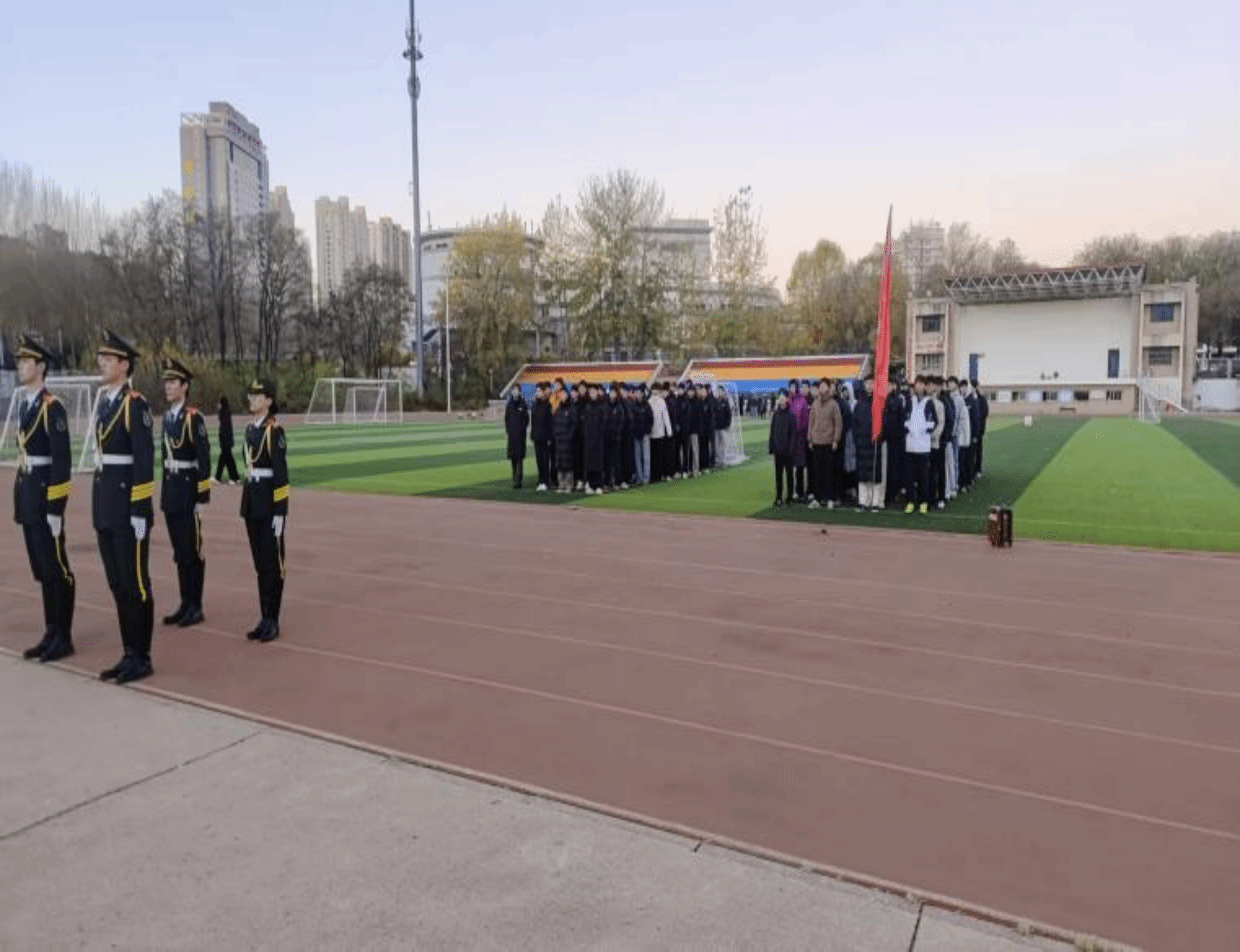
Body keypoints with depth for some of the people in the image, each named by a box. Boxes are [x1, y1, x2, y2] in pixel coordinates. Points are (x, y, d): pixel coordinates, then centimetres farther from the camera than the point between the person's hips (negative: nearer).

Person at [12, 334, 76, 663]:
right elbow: (24, 453, 17)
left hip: (45, 494, -9)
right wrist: (22, 503, 15)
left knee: (57, 569, -2)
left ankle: (64, 638, 7)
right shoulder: (25, 405, 14)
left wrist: (55, 508, -19)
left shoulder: (52, 406, -12)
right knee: (42, 571, 13)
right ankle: (51, 634, 21)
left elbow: (62, 461, -16)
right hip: (27, 495, 9)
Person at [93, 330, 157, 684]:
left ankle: (142, 658, 9)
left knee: (135, 583, -1)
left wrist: (140, 511, -18)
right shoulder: (104, 402, 14)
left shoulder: (136, 403, -11)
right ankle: (129, 654, 22)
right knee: (117, 584, 13)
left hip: (128, 505, -8)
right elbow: (102, 454, 16)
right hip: (105, 507, 9)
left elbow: (145, 460, -16)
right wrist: (100, 507, 15)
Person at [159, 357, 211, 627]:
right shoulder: (168, 417, 11)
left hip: (188, 487, -8)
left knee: (192, 549, -1)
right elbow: (167, 455, 15)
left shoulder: (193, 417, -12)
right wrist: (165, 493, 15)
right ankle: (185, 604, 20)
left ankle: (196, 607, 7)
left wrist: (202, 497, -16)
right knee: (179, 549, 12)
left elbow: (204, 459, -14)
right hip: (171, 488, 8)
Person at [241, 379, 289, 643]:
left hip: (270, 501, -8)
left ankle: (273, 622, 8)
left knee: (272, 563, 0)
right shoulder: (250, 429, 12)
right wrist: (247, 506, 17)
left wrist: (280, 512, -18)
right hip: (251, 500, 8)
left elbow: (281, 473, -15)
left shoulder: (274, 430, -12)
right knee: (260, 562, 12)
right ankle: (265, 618, 20)